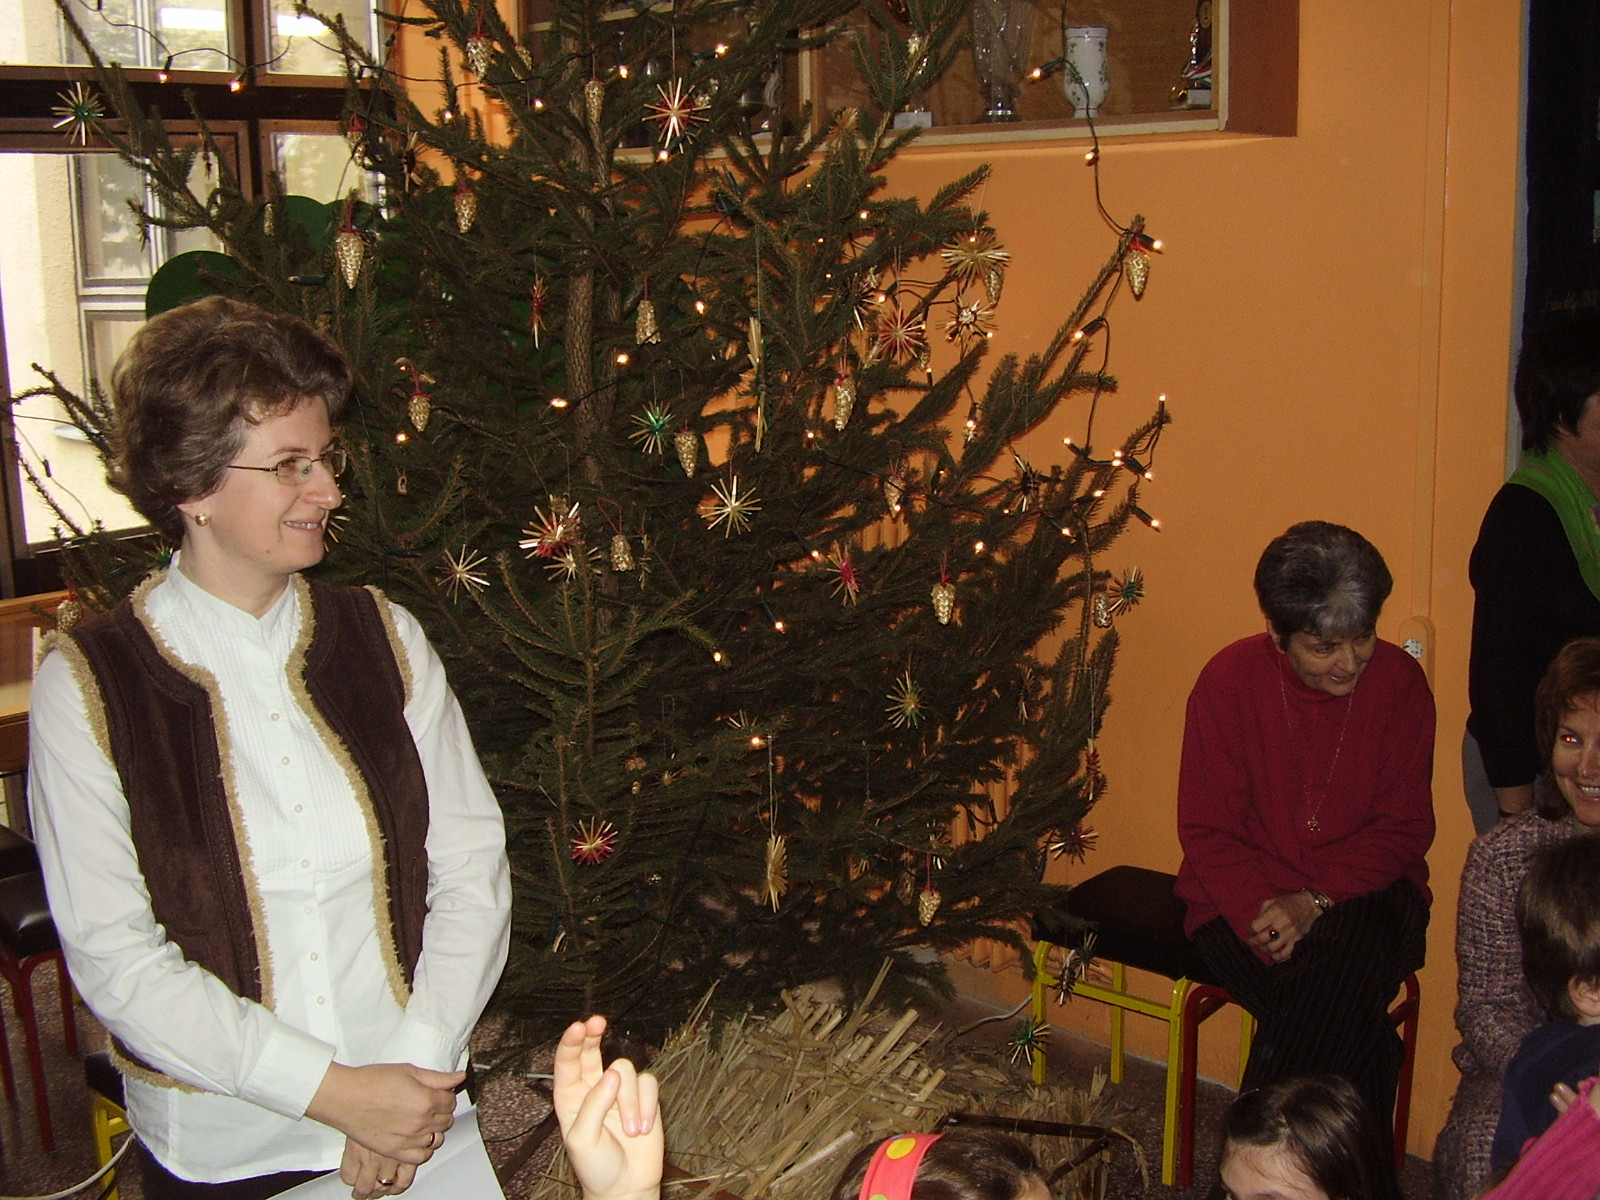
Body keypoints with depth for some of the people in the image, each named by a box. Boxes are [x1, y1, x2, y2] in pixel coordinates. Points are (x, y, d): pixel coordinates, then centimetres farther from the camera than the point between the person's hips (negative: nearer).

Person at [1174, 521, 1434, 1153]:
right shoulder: (1229, 681, -8)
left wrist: (1315, 901, -16)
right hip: (1247, 898, -1)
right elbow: (1207, 832, -5)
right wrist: (1263, 910, -22)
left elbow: (1405, 827, -1)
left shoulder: (1400, 681, -4)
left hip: (1365, 891, 2)